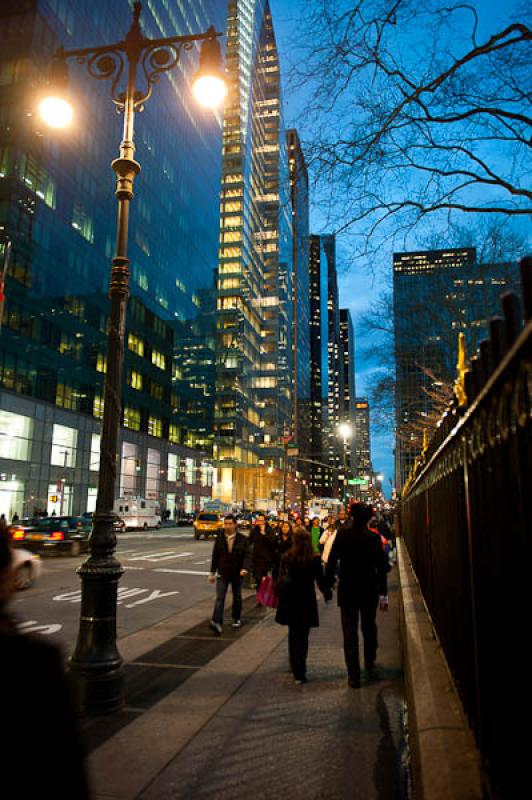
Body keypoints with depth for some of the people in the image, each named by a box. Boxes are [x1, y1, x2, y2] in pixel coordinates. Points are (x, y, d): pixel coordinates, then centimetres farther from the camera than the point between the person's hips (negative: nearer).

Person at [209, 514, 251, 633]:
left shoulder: (242, 539, -5)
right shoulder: (219, 538, 0)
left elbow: (246, 555, -8)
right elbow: (215, 556, 4)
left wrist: (245, 568, -24)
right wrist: (212, 572, 6)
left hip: (237, 573, 0)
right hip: (222, 573, 0)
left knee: (237, 598, 15)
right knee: (220, 598, -10)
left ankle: (236, 619, 33)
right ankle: (217, 622, -15)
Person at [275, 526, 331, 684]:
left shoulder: (286, 557, -10)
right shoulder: (314, 560, -13)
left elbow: (281, 580, -5)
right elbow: (320, 580, -5)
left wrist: (280, 596, 7)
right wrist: (327, 594, 12)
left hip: (289, 602, 2)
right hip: (306, 602, -2)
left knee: (293, 635, 20)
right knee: (302, 637, 8)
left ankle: (295, 668, 32)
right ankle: (300, 674, 5)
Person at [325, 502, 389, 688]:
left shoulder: (342, 536, -10)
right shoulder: (374, 538, -10)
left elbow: (332, 560, -9)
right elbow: (381, 567, -8)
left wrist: (328, 582, 0)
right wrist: (383, 593, -3)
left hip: (347, 591, -1)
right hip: (369, 591, 2)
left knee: (350, 633, 6)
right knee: (369, 628, 23)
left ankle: (354, 676, 7)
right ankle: (370, 662, 41)